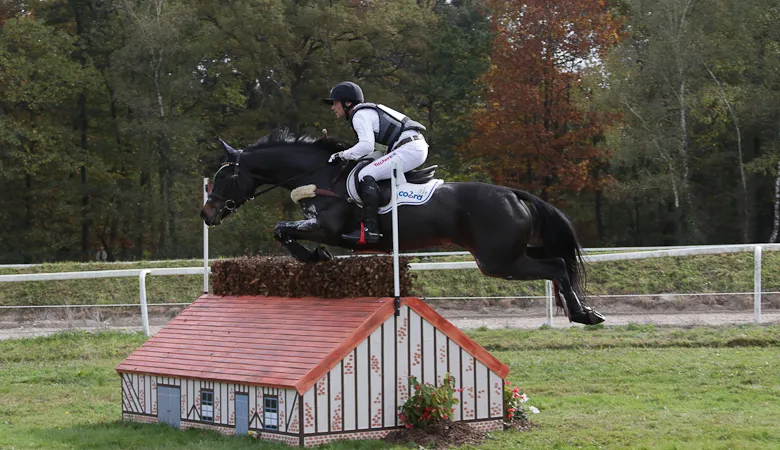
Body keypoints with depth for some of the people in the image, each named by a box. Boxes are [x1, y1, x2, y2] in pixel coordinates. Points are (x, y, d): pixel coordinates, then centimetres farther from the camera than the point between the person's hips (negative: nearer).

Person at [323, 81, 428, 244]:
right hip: (417, 146, 11)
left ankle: (370, 230, -24)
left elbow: (366, 146, -21)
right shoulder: (368, 111, 23)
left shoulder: (360, 115, -7)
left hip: (410, 149, -11)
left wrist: (342, 156, -13)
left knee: (366, 175, -16)